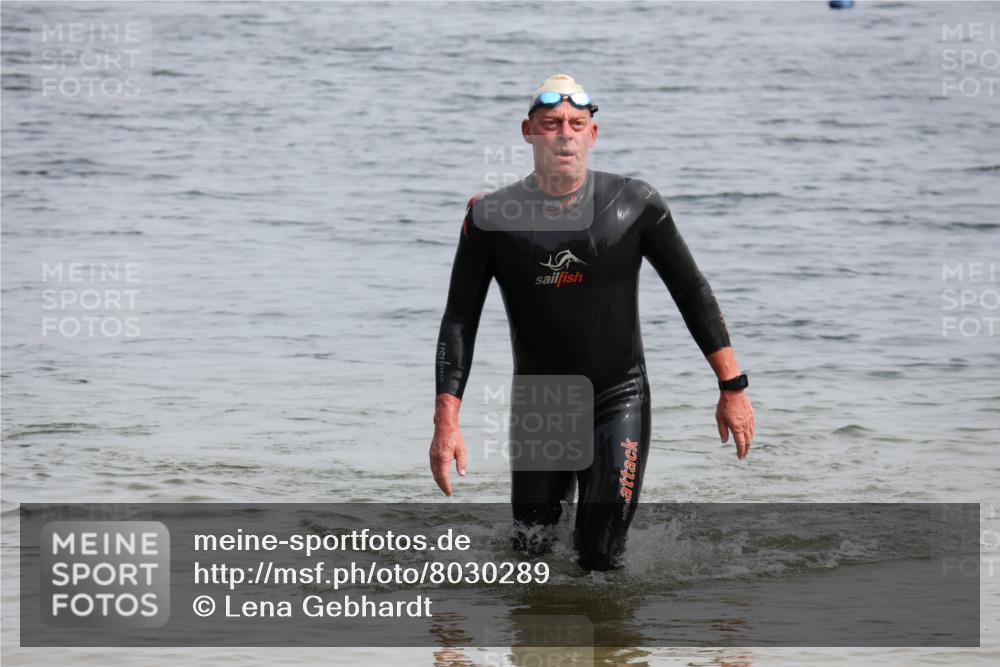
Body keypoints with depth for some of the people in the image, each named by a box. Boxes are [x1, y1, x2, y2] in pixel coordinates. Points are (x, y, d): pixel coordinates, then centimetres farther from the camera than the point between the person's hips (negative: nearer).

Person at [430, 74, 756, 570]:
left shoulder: (634, 205, -6)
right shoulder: (492, 217, -7)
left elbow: (692, 292, 2)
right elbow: (459, 320, -3)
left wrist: (732, 387, -1)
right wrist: (446, 422, -11)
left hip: (619, 398, -1)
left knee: (601, 561, -8)